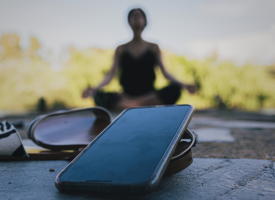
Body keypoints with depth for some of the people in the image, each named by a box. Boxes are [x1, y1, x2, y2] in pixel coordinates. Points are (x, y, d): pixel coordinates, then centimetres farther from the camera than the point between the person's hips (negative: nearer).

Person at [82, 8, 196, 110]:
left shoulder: (153, 48, 12)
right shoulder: (121, 50, 11)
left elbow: (164, 72, 6)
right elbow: (111, 74, 4)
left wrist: (183, 85, -11)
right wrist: (95, 89, -14)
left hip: (150, 95, 1)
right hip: (127, 94, -1)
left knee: (174, 90, -31)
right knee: (100, 97, -30)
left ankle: (133, 103, -36)